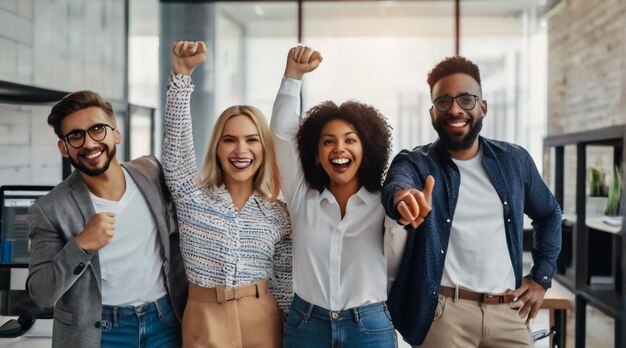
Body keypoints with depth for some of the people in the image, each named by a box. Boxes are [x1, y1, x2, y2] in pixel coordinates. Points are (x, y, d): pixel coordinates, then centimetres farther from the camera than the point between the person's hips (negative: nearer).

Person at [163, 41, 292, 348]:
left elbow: (285, 283, 6)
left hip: (262, 322, 1)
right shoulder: (192, 196, -3)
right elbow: (177, 136, -15)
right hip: (205, 322, -1)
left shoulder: (278, 214, 0)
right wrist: (181, 74, -25)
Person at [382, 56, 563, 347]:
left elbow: (549, 214, 21)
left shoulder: (515, 160, 6)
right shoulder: (414, 163, -5)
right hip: (443, 313, -3)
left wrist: (542, 277, 12)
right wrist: (403, 197, -52)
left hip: (509, 312, 3)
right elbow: (396, 184, -29)